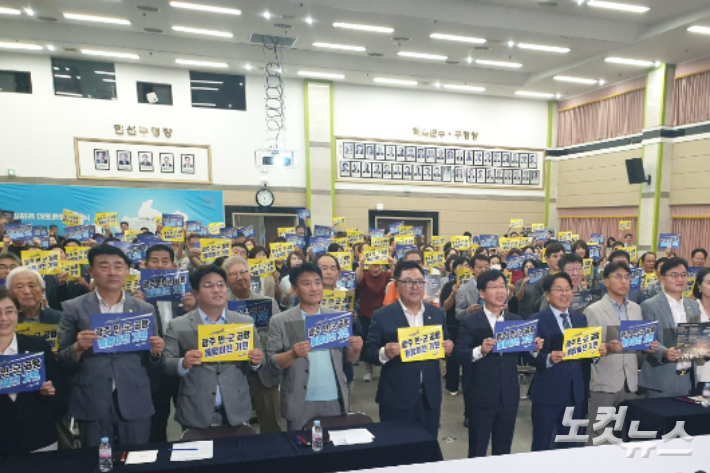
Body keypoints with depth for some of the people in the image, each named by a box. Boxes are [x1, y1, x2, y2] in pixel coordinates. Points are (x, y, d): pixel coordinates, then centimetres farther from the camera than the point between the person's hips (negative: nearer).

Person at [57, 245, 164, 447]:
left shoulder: (145, 309, 5)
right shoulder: (74, 308, 2)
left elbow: (151, 362, 9)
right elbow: (61, 360, 3)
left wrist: (156, 352, -11)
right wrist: (77, 348, -16)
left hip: (135, 404, 1)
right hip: (91, 404, -1)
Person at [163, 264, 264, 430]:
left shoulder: (245, 322, 4)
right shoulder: (177, 326, -1)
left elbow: (256, 362, 7)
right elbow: (165, 364, -3)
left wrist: (256, 361, -15)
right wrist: (183, 363, -23)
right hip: (195, 416, -1)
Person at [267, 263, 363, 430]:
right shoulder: (280, 321, -4)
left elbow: (349, 359, 6)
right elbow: (272, 361, -7)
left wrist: (355, 350, -15)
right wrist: (292, 354, -24)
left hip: (335, 401, 2)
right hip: (300, 403, -2)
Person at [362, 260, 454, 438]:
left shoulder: (437, 314, 5)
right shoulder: (381, 316, -7)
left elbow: (446, 346, 13)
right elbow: (368, 353, -7)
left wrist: (448, 348, -9)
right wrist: (384, 353, -26)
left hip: (430, 397, 4)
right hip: (396, 399, -3)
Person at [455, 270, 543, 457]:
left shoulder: (517, 321, 6)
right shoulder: (470, 323, -8)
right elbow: (459, 355, -16)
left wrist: (535, 347, -14)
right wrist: (480, 350, -32)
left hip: (509, 396, 4)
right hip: (481, 397, -4)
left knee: (503, 450, 20)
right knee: (477, 451, 10)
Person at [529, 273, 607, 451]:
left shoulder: (581, 318, 8)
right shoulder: (537, 320, -9)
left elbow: (586, 351, 10)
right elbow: (533, 357, -13)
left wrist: (598, 351, -10)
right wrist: (549, 359, -32)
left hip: (575, 392, 5)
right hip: (547, 393, -5)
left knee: (569, 445, 19)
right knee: (541, 446, 6)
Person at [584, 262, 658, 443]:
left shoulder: (636, 309, 11)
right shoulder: (593, 311, -7)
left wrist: (649, 346, -5)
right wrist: (607, 348, -26)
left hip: (630, 382, 5)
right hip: (604, 382, -5)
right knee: (597, 435, 2)